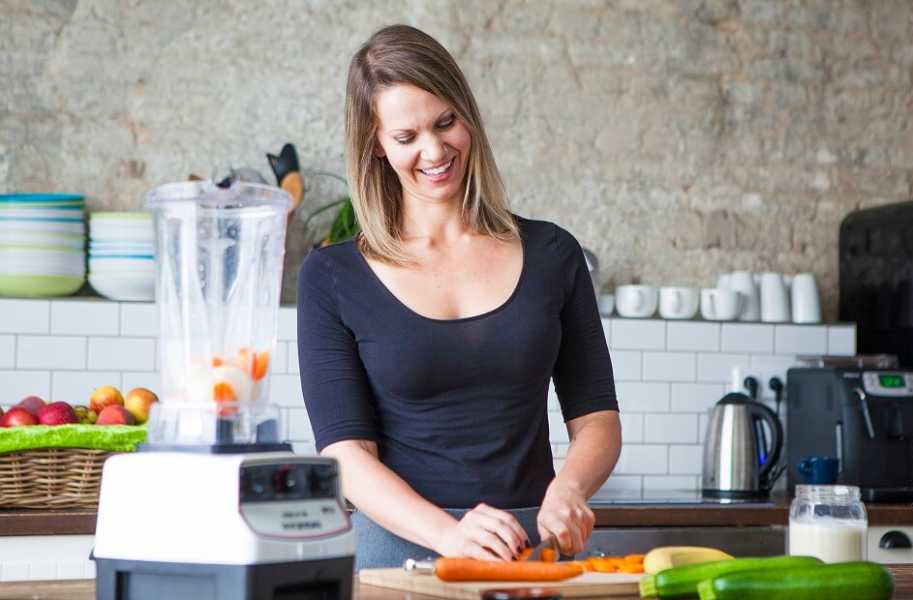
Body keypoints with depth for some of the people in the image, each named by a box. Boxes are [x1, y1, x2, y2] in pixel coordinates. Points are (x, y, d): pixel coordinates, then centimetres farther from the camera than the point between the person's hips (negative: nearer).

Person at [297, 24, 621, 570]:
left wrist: (567, 488, -12)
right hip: (400, 546, -1)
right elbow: (345, 453, -5)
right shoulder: (333, 278, 2)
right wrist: (446, 533, -21)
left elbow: (597, 420, 9)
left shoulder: (551, 255, 7)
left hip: (533, 546, 2)